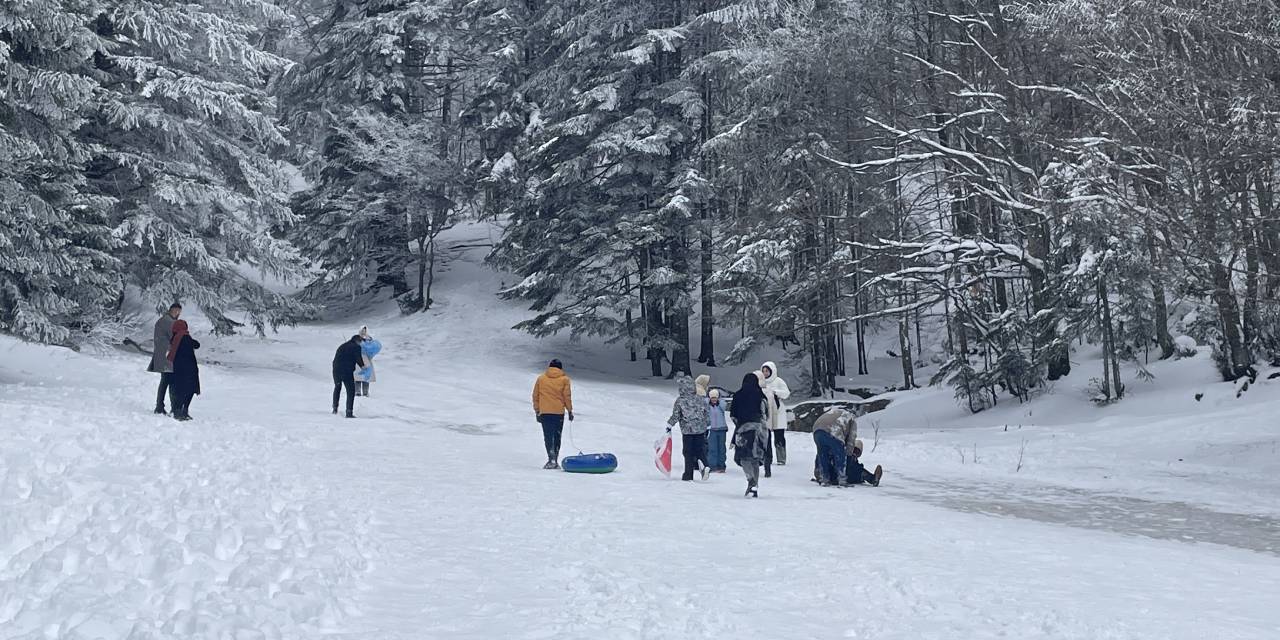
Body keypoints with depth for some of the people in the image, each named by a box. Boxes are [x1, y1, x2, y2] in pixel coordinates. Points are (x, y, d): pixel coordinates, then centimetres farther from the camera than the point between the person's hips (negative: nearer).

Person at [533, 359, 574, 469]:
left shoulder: (541, 378, 7)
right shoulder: (564, 379, 3)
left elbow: (535, 396, 7)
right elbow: (567, 396, 0)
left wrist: (537, 411, 12)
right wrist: (570, 410, 9)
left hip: (544, 412, 0)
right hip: (559, 412, 0)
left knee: (548, 436, -1)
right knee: (557, 437, 11)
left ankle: (551, 457, -21)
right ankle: (555, 461, 14)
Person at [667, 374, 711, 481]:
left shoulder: (680, 400, -10)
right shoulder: (699, 399, 1)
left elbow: (675, 416, -8)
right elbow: (705, 413, 7)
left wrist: (669, 426, 7)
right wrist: (706, 427, 19)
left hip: (687, 430, -3)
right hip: (700, 429, 3)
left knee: (688, 452, 6)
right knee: (700, 449, 11)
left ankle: (688, 474, 8)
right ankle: (704, 466, -14)